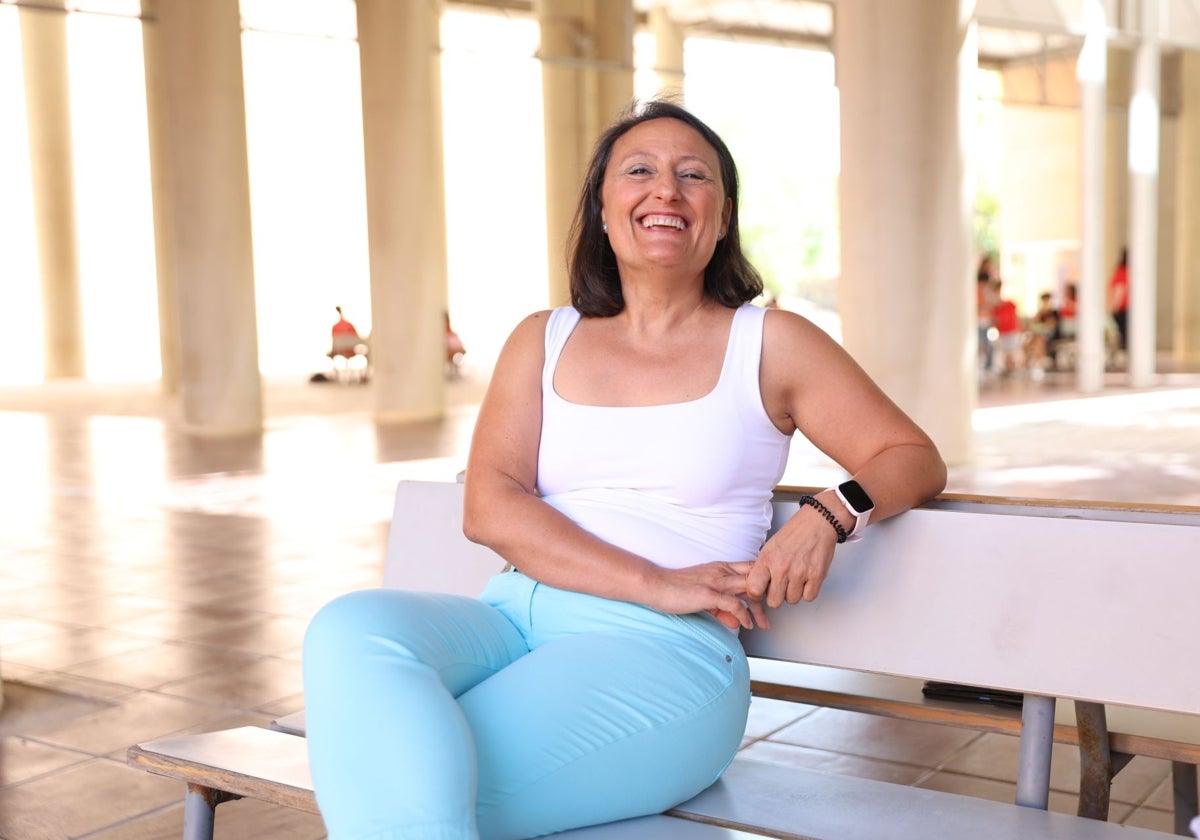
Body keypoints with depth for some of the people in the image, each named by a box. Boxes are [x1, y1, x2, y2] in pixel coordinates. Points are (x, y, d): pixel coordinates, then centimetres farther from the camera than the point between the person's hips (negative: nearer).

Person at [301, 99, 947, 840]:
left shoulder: (770, 345, 11)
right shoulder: (543, 340, 17)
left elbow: (916, 460, 13)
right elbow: (488, 506, 3)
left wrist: (830, 513, -12)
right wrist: (655, 584, -11)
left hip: (667, 649, -4)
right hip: (516, 613, 4)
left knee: (398, 772, -33)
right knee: (350, 630, -32)